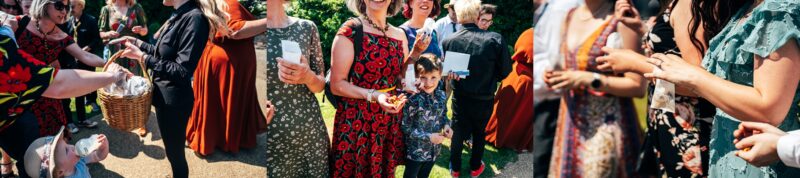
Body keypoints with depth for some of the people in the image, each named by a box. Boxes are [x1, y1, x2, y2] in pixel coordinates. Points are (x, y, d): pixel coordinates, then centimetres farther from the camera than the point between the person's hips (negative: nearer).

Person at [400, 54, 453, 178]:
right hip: (415, 151, -5)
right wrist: (428, 137, -22)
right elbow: (405, 128, -19)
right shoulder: (413, 100, -25)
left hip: (434, 149, 5)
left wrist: (446, 125, -11)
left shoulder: (441, 96, -8)